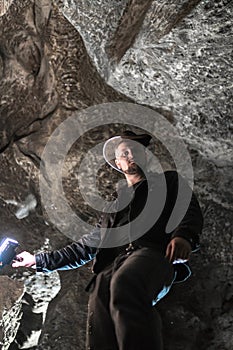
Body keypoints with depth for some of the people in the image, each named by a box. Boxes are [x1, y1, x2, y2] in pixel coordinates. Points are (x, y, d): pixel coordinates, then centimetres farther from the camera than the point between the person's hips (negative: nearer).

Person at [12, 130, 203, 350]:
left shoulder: (169, 181, 27)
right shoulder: (114, 206, 39)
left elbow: (190, 211, 8)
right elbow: (88, 245, 39)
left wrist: (182, 236, -17)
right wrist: (39, 260, 35)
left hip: (153, 253, -3)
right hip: (114, 265, 4)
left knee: (124, 286, -41)